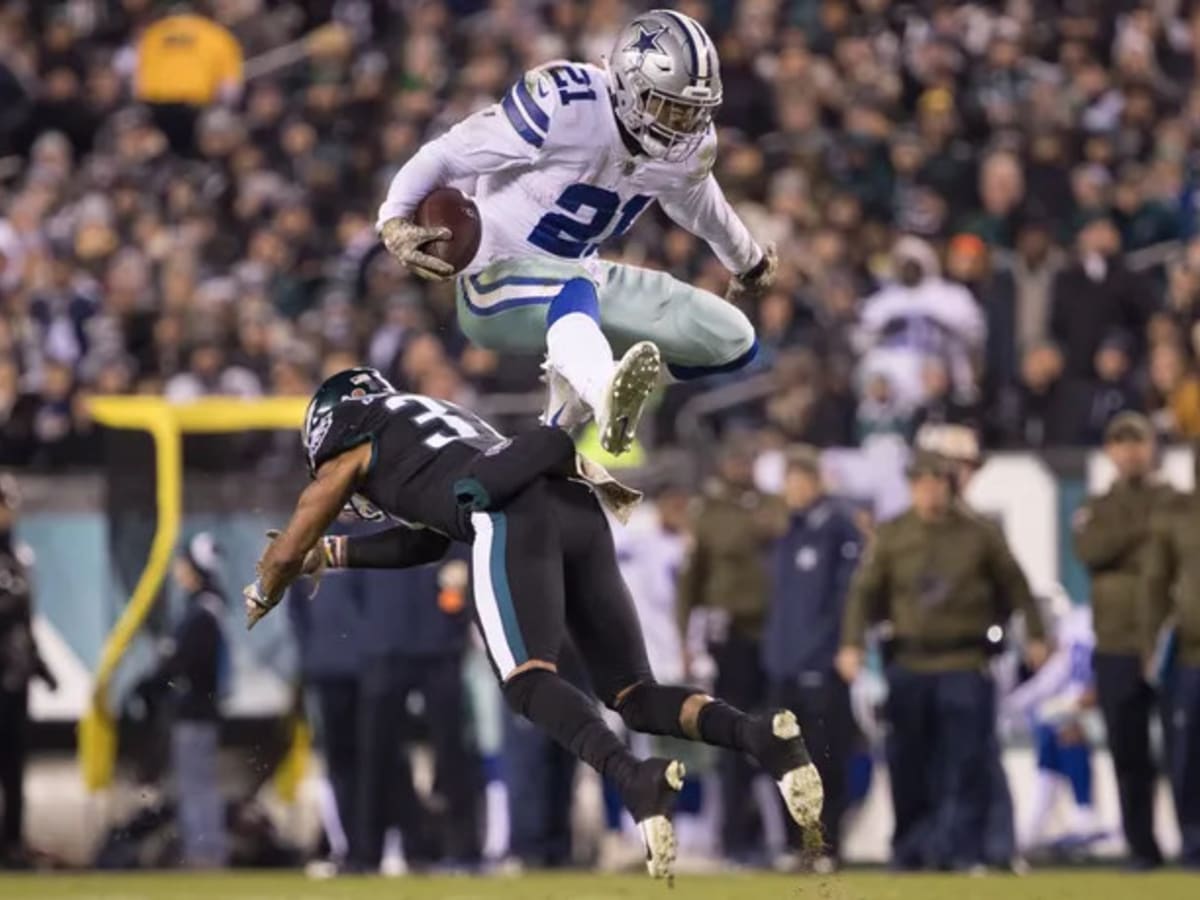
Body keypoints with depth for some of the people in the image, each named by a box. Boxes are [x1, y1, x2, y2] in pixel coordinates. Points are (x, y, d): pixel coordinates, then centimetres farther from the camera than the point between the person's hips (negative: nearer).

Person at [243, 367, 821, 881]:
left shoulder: (355, 450, 23)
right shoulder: (436, 417, 42)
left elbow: (285, 556, 32)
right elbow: (428, 541, 55)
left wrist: (259, 600, 52)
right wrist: (330, 554, 62)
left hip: (510, 517, -6)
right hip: (577, 511, 7)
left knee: (528, 680, -18)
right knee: (634, 695, 3)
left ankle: (632, 777, -47)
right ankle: (761, 736, -24)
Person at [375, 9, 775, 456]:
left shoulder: (690, 145, -4)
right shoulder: (565, 105, -25)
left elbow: (695, 200, 21)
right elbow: (449, 154, -21)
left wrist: (747, 262, 37)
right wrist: (394, 221, -35)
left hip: (580, 273, 8)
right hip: (501, 278, -8)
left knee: (733, 343, -1)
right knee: (573, 294, -44)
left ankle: (577, 381, 0)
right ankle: (606, 396, -75)